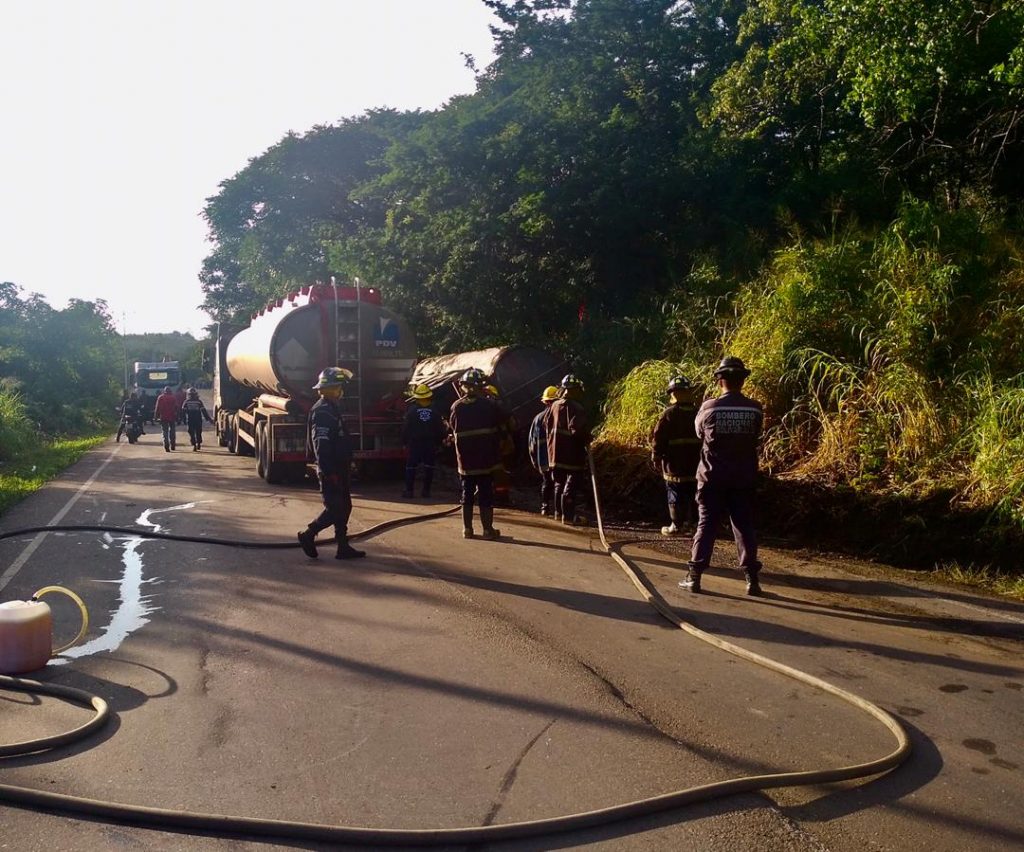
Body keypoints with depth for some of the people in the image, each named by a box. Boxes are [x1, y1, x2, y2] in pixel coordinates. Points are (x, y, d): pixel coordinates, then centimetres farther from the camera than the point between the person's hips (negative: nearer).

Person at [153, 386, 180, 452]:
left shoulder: (160, 397, 0)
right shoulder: (173, 397, 0)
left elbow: (157, 408, -1)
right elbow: (176, 408, -1)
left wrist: (156, 417, 4)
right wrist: (177, 417, 5)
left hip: (163, 417, 0)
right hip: (172, 417, 0)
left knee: (165, 432, 1)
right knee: (172, 431, 15)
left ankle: (166, 447, -9)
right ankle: (172, 446, 17)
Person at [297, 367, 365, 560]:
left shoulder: (332, 409, 15)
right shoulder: (322, 412, -18)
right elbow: (321, 445, -24)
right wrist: (329, 472, -26)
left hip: (338, 469, 10)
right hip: (331, 471, -10)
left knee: (344, 507, 11)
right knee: (334, 509, -7)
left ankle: (343, 547, 16)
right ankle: (308, 535, 7)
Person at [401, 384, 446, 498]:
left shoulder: (411, 410, -8)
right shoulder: (434, 411, 0)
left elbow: (406, 428, -6)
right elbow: (440, 428, 3)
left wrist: (404, 442, 3)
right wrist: (438, 442, 12)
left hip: (414, 443, -2)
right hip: (430, 443, 2)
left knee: (411, 467, 5)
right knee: (428, 467, 9)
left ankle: (409, 490, 2)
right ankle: (426, 490, 9)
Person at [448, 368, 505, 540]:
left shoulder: (457, 406, -3)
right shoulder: (489, 405, -8)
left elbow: (452, 428, 8)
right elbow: (505, 419, 2)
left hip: (465, 460, 2)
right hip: (486, 459, -2)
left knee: (467, 494, 11)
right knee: (486, 495, 4)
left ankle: (467, 529, 13)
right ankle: (488, 529, 6)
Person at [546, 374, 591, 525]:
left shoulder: (554, 405, 8)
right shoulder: (576, 407, -17)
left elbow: (548, 426, 15)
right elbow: (578, 429, -25)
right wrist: (587, 440, -7)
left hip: (555, 452, 8)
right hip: (572, 454, -8)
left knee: (559, 483, 19)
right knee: (571, 484, -2)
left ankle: (558, 512, 28)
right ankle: (568, 516, -2)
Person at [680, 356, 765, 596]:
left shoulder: (709, 408, -11)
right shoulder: (755, 409, -5)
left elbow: (699, 433, 6)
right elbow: (755, 437, 9)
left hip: (712, 477, -1)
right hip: (743, 478, 1)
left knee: (706, 526, 5)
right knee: (744, 527, 9)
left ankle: (694, 576, 6)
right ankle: (751, 578, 8)